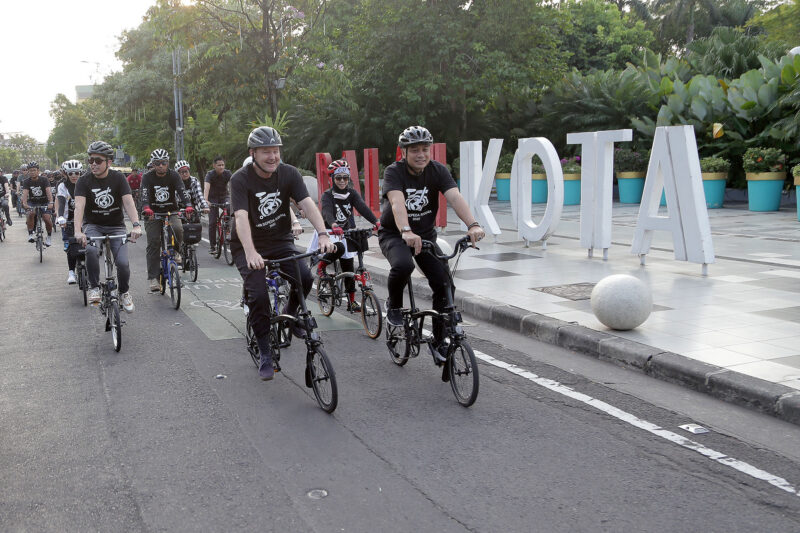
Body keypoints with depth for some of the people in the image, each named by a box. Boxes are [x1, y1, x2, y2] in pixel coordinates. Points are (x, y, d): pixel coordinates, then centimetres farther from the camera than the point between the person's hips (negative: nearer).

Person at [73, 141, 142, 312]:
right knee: (91, 250, -32)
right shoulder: (84, 180, -10)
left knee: (123, 262, -17)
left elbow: (128, 202, -19)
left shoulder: (118, 177, -8)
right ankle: (94, 287, -13)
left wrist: (136, 226, -36)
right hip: (94, 226, 0)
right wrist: (78, 231, -39)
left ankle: (124, 292, 12)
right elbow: (79, 206, -22)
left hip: (116, 226, 0)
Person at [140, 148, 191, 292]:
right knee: (153, 243, -9)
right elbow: (145, 194, -24)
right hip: (153, 214, 0)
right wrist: (146, 208, -45)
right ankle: (153, 278, -6)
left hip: (171, 212, 0)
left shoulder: (173, 175, -6)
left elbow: (181, 191, -20)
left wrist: (188, 206, -40)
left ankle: (175, 250, 1)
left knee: (178, 229, -30)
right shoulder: (147, 177, -8)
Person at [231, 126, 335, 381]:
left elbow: (307, 204, -19)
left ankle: (289, 314, 10)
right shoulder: (241, 179, -18)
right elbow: (241, 218, -31)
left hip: (280, 240, 3)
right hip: (249, 245, -2)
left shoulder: (289, 173, -8)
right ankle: (265, 353, 2)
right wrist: (251, 253, -47)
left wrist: (323, 234, -37)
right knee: (258, 295, -18)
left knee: (305, 278, -23)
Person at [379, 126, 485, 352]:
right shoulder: (393, 172, -18)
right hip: (394, 234, -3)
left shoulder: (438, 170, -10)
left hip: (426, 234, 3)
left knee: (444, 284, -11)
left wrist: (473, 225, -44)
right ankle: (393, 305, -3)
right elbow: (397, 202, -37)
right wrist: (406, 232, -56)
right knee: (403, 265, -35)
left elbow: (455, 197, -27)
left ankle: (439, 341, 7)